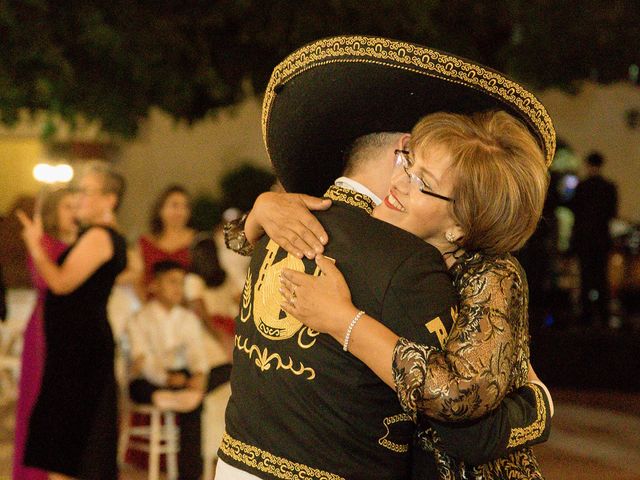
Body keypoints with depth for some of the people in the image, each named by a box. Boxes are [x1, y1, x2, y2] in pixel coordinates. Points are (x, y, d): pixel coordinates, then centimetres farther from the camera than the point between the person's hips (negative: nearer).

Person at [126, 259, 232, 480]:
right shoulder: (139, 321, -2)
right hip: (147, 382, -5)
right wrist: (167, 378, -34)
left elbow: (197, 352, -4)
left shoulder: (188, 319, 12)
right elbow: (142, 359, -17)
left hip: (182, 376, 5)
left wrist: (200, 375, -27)